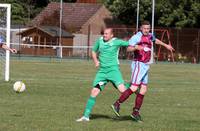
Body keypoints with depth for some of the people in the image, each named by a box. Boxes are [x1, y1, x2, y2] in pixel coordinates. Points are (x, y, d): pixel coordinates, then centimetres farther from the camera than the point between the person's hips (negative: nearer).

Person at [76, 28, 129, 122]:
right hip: (102, 71, 3)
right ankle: (86, 116, 2)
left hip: (113, 69, -3)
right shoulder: (100, 40, 7)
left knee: (122, 89, -23)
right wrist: (96, 61, 6)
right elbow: (94, 51, 22)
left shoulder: (116, 42, -5)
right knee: (94, 92, -4)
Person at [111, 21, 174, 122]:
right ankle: (117, 104, -16)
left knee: (143, 90, 6)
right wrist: (136, 47, -44)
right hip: (139, 64, -8)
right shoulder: (137, 37, -13)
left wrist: (166, 45, 49)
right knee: (134, 87, -18)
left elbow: (155, 40, 37)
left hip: (146, 66, 8)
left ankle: (135, 112, 12)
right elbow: (129, 48, -25)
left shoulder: (150, 36, 14)